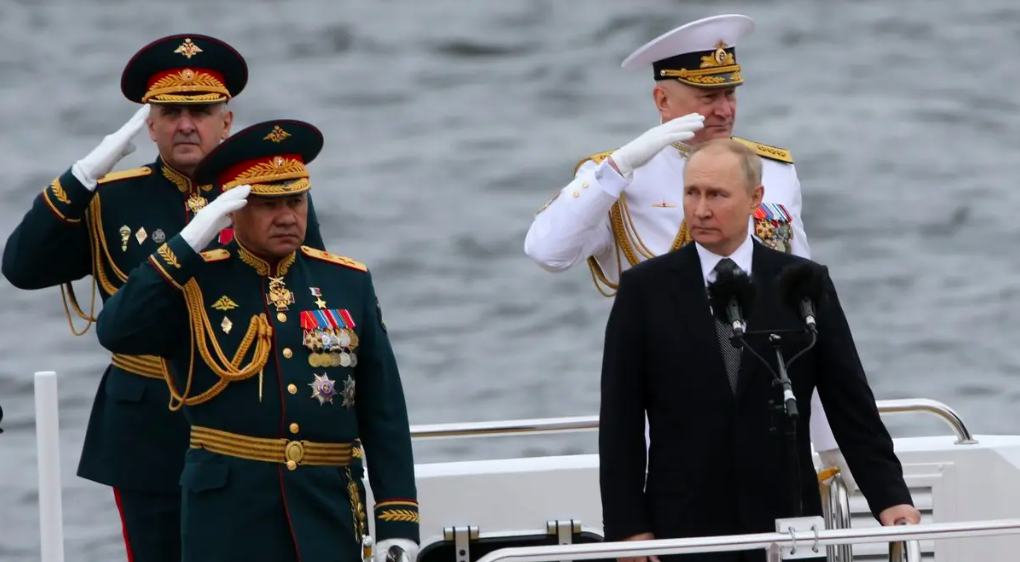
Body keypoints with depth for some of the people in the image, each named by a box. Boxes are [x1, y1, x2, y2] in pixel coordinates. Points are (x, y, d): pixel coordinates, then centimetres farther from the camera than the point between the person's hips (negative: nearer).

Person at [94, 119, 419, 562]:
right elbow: (116, 332, -17)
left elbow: (384, 415, 8)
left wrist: (398, 524, 2)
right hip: (227, 517, -2)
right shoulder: (196, 283, 1)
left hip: (326, 517, 2)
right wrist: (189, 243, -18)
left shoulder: (348, 283, 9)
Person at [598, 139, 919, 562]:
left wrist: (890, 498, -3)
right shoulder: (645, 289, 3)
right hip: (684, 527, -1)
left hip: (785, 525, 1)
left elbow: (851, 407, 6)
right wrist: (627, 527, -4)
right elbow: (619, 421, 2)